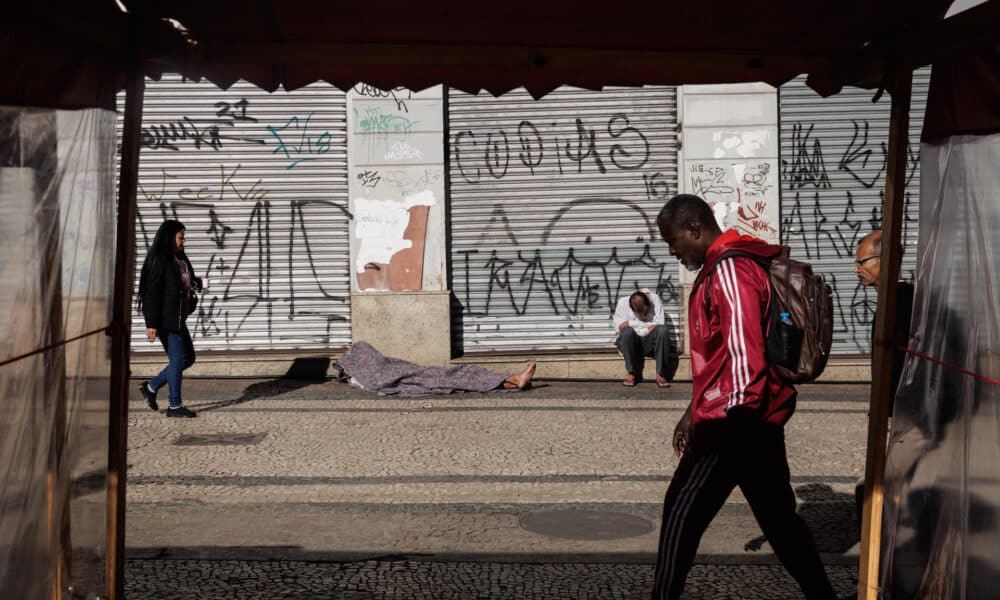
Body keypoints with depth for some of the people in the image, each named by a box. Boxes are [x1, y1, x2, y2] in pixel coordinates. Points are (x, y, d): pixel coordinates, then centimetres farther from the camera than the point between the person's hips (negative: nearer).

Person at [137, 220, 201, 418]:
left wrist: (196, 282, 5)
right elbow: (151, 293, -17)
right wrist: (151, 324, -20)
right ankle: (175, 405, 4)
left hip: (178, 318, 9)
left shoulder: (180, 260, 13)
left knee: (188, 358, 12)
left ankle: (151, 387, 22)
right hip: (166, 320, -9)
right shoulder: (158, 261, -14)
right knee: (177, 359, -5)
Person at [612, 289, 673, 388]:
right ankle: (631, 373, -22)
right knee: (627, 331, -33)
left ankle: (660, 374, -25)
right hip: (630, 343, -1)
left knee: (663, 330, -29)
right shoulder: (623, 303, -4)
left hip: (650, 343, 1)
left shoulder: (655, 299, -3)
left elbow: (660, 324, -10)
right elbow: (619, 326, -9)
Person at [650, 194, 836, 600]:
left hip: (735, 422, -10)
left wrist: (730, 422, -24)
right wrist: (695, 412, 25)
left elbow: (743, 355, -23)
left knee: (681, 511, -2)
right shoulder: (719, 270, 17)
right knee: (777, 513, 15)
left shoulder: (729, 271, -15)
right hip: (758, 419, 10)